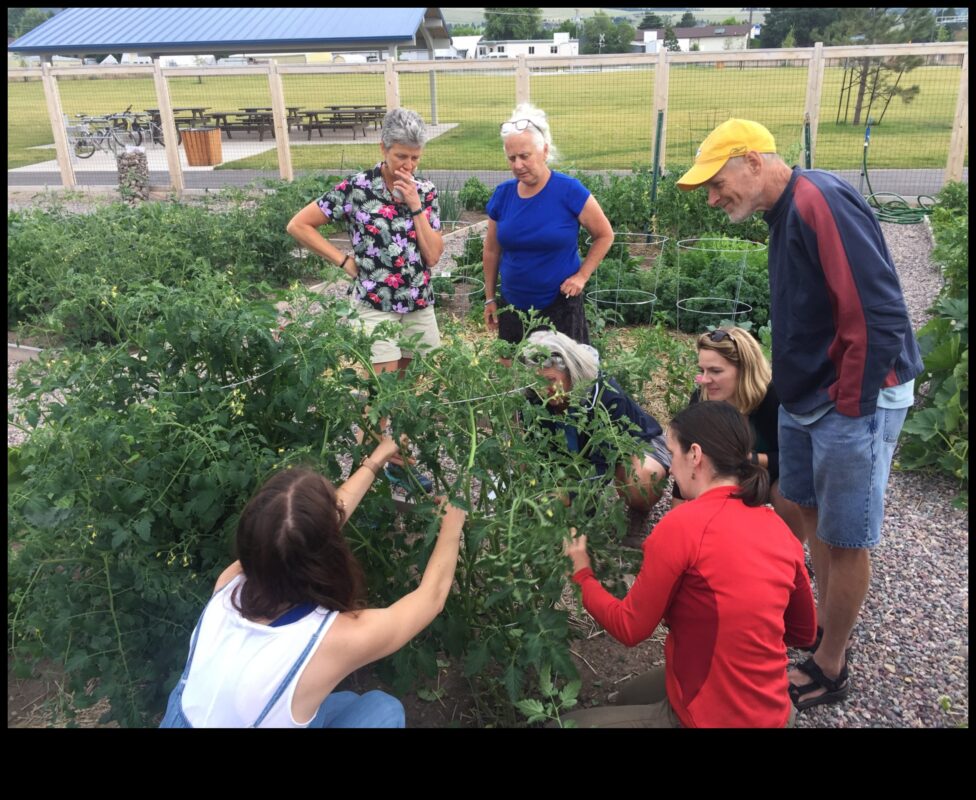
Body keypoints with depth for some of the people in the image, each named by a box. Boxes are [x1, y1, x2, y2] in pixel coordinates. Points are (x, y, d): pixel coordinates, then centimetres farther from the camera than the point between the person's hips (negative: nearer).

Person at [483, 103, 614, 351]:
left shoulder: (569, 191, -12)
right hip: (512, 307, 4)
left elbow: (604, 235, -1)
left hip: (560, 306, -3)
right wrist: (490, 298, 11)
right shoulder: (502, 194, -1)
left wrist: (581, 276, -9)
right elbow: (492, 251, 9)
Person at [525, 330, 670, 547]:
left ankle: (638, 517, -3)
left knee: (642, 479, -39)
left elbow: (602, 462, -38)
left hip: (636, 444, -5)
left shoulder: (605, 394, -36)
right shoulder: (536, 399, -22)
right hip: (584, 448, 6)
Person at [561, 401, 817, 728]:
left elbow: (630, 628, -10)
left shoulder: (682, 525, -22)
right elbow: (804, 632, 11)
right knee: (629, 697, 29)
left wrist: (582, 573, 4)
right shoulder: (779, 528, -2)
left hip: (710, 718, -7)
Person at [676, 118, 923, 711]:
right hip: (807, 398, 9)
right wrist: (797, 390, 12)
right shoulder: (788, 212, 9)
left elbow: (878, 315, -25)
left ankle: (830, 669, 22)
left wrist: (850, 409, -18)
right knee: (814, 516, 19)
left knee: (844, 541, 5)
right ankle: (824, 630, 37)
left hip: (853, 402, -9)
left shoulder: (819, 201, -21)